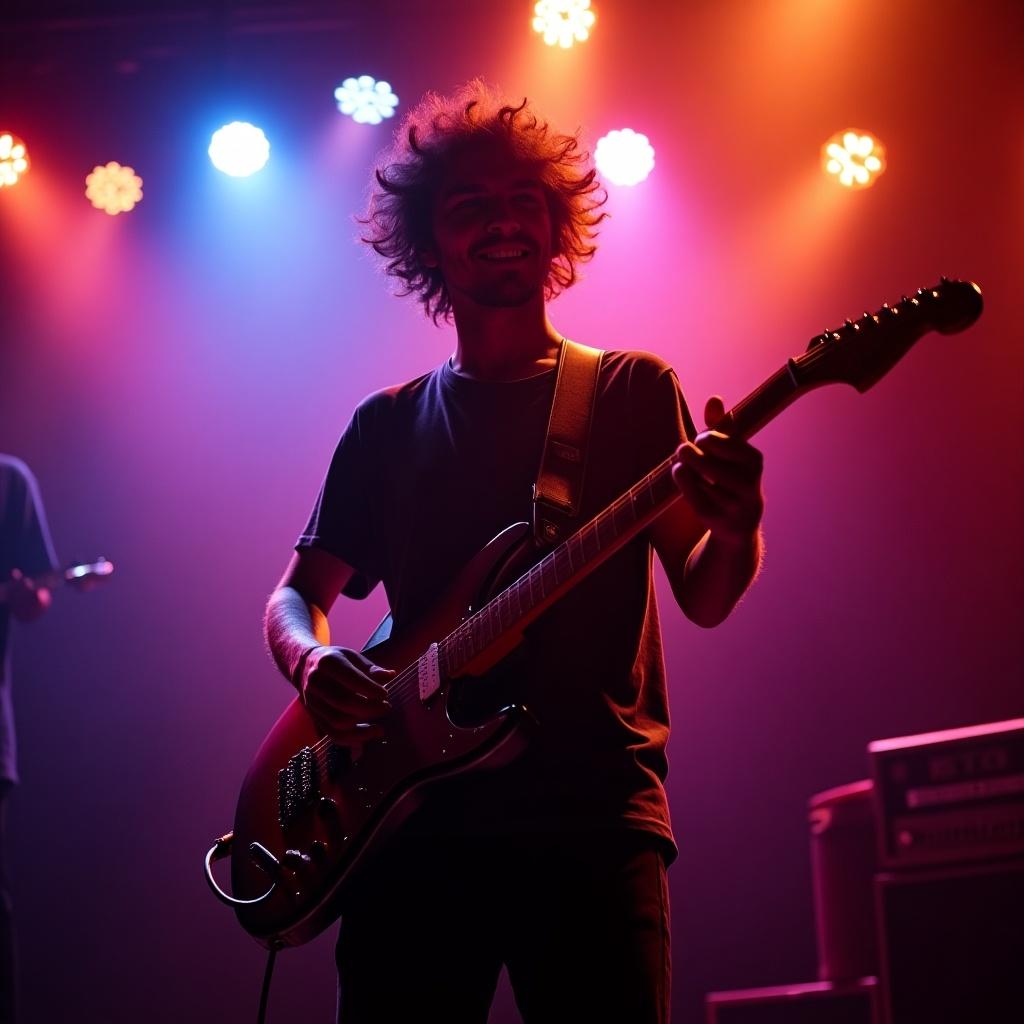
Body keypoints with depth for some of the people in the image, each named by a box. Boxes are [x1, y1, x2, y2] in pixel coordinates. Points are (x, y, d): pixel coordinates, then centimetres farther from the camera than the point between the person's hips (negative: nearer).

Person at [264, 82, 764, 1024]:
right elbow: (296, 594, 17)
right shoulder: (387, 425, 15)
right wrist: (314, 659, -7)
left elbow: (704, 597, 1)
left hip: (593, 812, -2)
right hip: (415, 816, 2)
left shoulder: (633, 390, 8)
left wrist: (737, 525, -23)